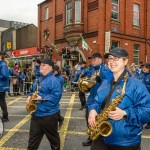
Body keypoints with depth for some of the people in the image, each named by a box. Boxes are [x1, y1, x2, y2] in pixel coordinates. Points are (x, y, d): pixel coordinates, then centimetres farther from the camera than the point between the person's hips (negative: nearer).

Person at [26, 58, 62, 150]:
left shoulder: (53, 80, -17)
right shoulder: (40, 79, 12)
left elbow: (56, 96, -25)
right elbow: (34, 91, 22)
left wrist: (42, 98, -26)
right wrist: (30, 96, 0)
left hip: (49, 115, -8)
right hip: (36, 113, 9)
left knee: (52, 137, 13)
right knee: (33, 137, 16)